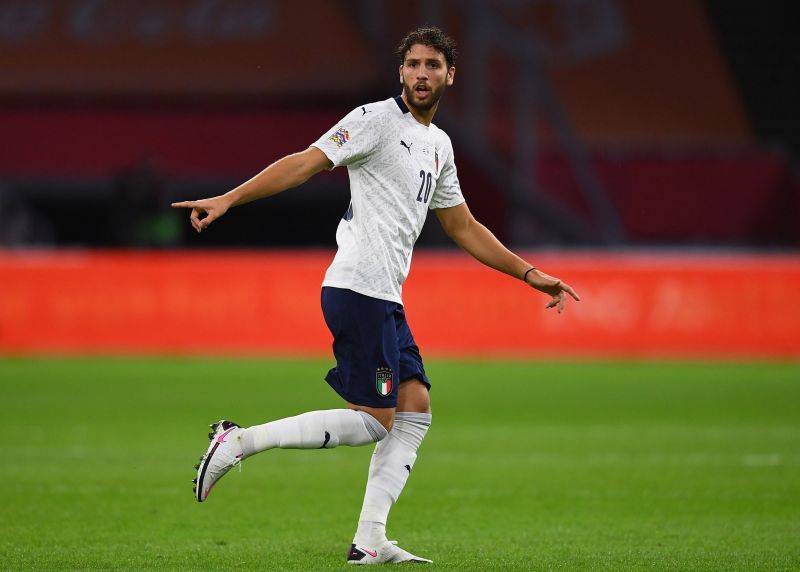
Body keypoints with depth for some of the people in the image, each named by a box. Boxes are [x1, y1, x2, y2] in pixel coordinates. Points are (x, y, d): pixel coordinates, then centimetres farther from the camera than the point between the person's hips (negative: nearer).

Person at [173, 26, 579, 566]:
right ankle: (239, 441, -8)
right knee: (373, 421, -11)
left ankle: (370, 541, 2)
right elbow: (306, 162, -13)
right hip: (358, 290, -9)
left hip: (386, 298, 9)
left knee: (415, 412, 2)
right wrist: (228, 199, -23)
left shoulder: (439, 146, 19)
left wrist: (530, 273, 26)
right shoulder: (377, 119, -6)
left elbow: (464, 227, 28)